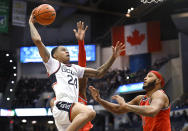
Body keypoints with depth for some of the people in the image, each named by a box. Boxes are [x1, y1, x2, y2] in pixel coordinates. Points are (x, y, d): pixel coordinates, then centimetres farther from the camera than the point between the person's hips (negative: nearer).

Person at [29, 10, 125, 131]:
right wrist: (31, 23, 13)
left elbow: (98, 73, 32)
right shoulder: (53, 64, 13)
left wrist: (113, 57, 24)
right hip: (62, 106, -8)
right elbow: (37, 40, 2)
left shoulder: (75, 68, 33)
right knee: (89, 112, -34)